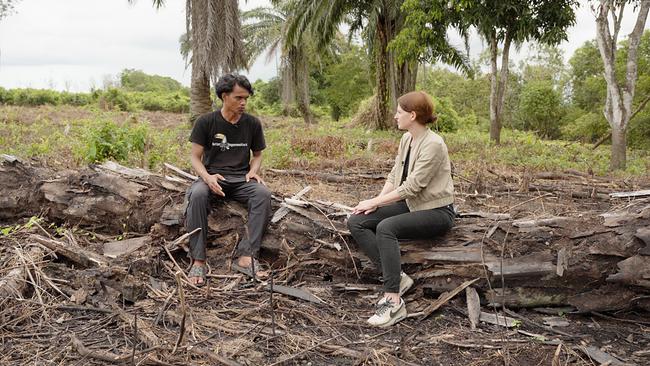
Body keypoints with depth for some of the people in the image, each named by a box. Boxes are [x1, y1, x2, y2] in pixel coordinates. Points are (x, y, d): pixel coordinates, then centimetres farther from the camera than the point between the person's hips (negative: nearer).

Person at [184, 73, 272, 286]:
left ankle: (246, 257, -33)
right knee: (197, 194, -36)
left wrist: (253, 171, -8)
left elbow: (257, 155, 16)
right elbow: (195, 157, -1)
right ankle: (198, 261, -32)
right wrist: (207, 177, -21)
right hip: (213, 176, -2)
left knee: (263, 193, -31)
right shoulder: (206, 122, -1)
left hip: (241, 179, 2)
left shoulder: (252, 124, 5)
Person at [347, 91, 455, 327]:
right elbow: (394, 175, 9)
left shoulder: (433, 144, -19)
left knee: (386, 227, -34)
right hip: (409, 204, 9)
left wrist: (376, 202, -17)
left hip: (437, 211, -9)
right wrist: (377, 200, -7)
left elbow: (412, 186, -22)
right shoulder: (407, 139, 7)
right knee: (356, 221, -10)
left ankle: (394, 303, -29)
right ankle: (397, 277, -13)